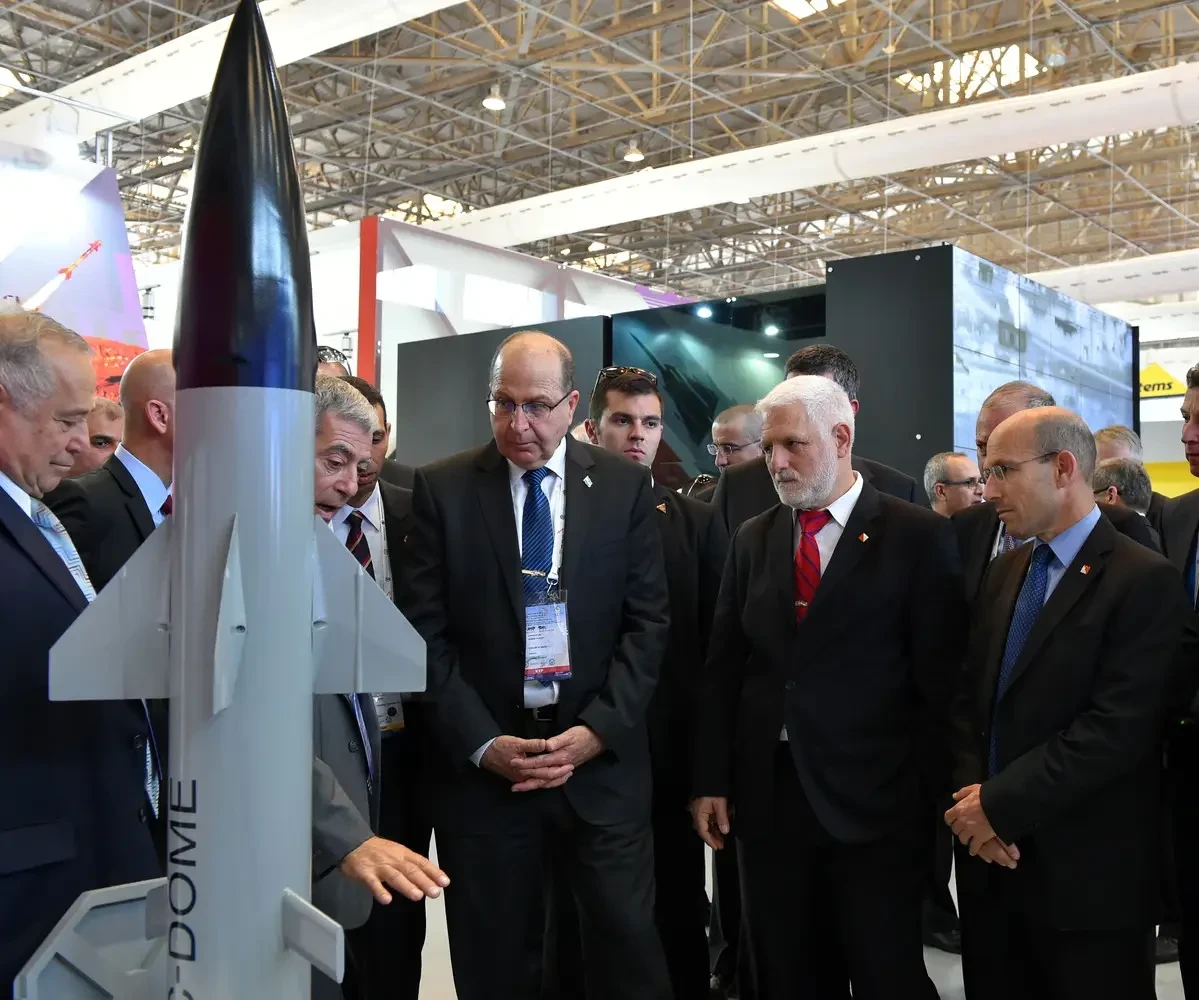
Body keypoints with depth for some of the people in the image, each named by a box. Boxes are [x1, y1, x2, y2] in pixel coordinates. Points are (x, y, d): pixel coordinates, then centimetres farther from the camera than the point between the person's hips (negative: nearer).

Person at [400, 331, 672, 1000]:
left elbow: (648, 621, 2)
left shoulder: (625, 485, 2)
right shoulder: (443, 488, 0)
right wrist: (481, 743, -9)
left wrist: (599, 730, -8)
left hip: (603, 763, 0)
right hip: (481, 766, 0)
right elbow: (425, 631, -2)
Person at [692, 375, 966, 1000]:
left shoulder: (919, 536, -4)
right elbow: (722, 669, 9)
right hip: (766, 796, 4)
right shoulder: (752, 540, 10)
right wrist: (711, 782, 4)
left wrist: (932, 796, -8)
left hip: (873, 803, -4)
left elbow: (939, 678, -5)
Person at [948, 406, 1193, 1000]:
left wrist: (999, 805, -17)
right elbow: (969, 699, 10)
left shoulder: (1144, 579, -12)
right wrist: (971, 795, -6)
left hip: (1087, 876, -6)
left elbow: (1117, 730, -20)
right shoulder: (1004, 573, 11)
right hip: (993, 861, 6)